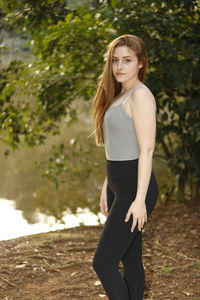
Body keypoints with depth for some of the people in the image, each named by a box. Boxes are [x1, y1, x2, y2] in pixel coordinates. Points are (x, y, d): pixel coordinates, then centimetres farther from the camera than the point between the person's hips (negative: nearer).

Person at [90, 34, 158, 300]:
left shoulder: (141, 95, -13)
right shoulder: (119, 95, 15)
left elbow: (147, 149, -18)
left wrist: (140, 200, -22)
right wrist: (107, 188, 19)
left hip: (135, 188, -9)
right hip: (119, 186, 9)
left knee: (103, 262, -7)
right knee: (131, 261, 13)